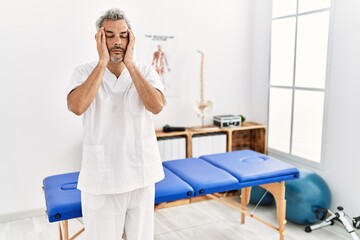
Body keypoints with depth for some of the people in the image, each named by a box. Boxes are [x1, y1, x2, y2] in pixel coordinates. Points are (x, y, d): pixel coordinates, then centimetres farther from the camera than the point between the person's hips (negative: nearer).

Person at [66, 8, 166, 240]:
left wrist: (129, 63, -17)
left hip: (141, 173, 2)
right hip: (101, 176, -1)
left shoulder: (146, 71, 0)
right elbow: (76, 107, -23)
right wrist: (103, 62, -18)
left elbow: (156, 106, -19)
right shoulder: (84, 72, -3)